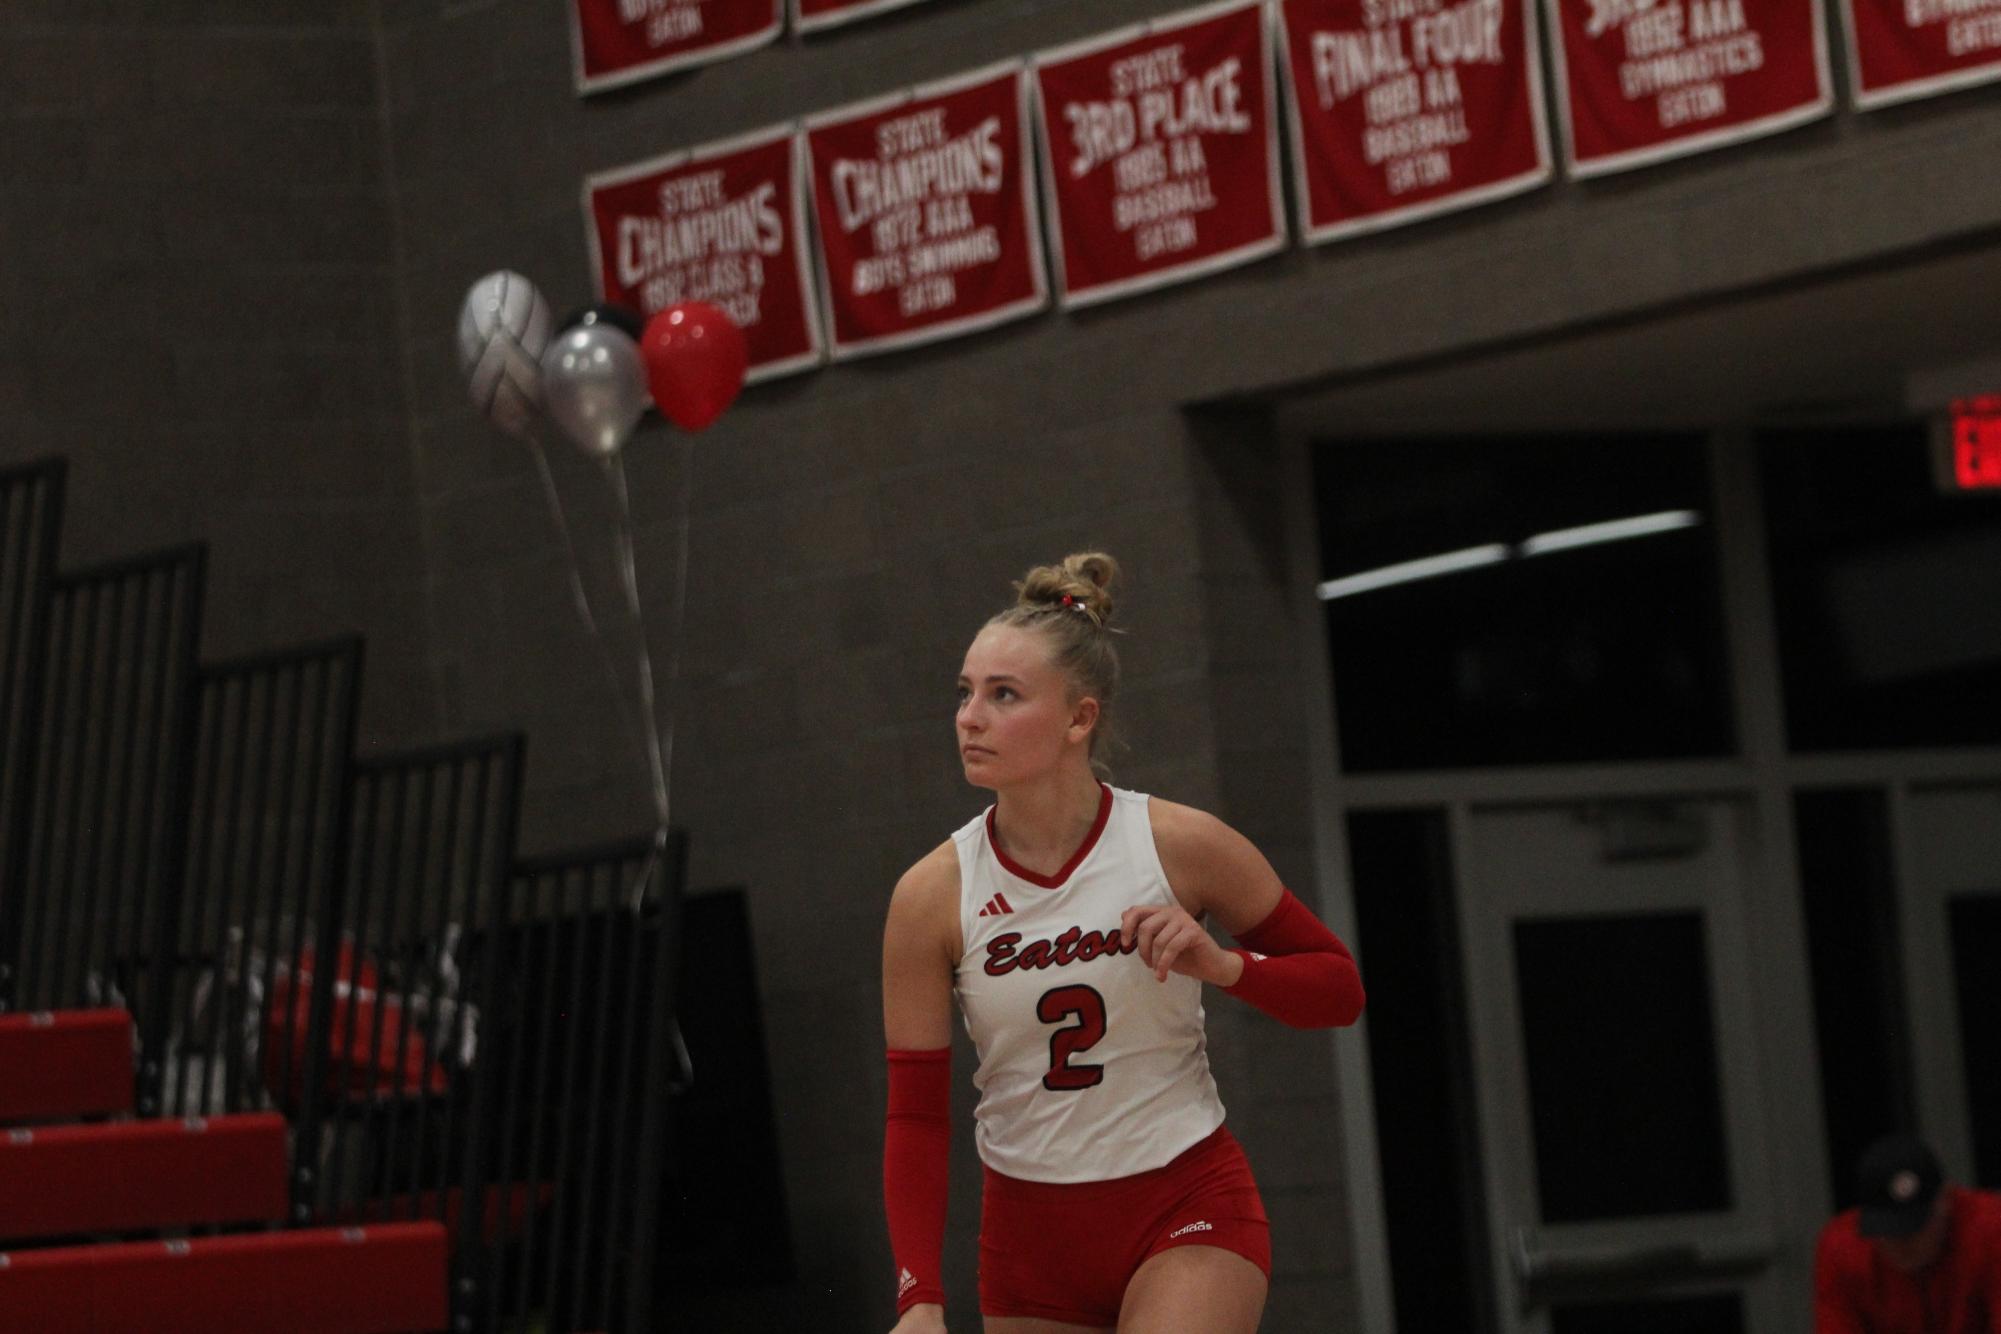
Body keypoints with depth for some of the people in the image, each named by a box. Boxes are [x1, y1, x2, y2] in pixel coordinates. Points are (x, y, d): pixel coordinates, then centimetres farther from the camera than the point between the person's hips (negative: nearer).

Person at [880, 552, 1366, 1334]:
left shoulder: (1181, 846, -10)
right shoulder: (934, 895, -8)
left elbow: (1341, 988, 1)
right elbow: (914, 1115, -6)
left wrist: (1223, 965, -18)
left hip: (1186, 1211, -3)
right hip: (1029, 1232, 3)